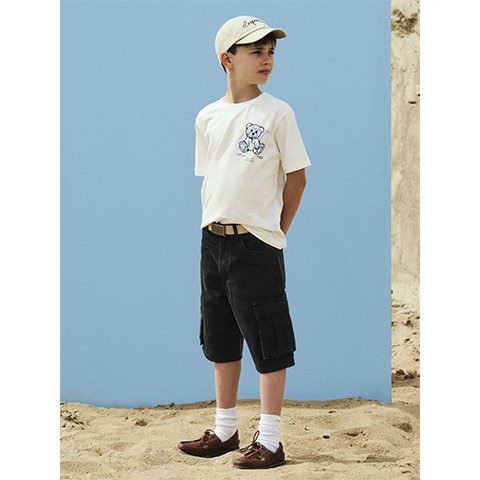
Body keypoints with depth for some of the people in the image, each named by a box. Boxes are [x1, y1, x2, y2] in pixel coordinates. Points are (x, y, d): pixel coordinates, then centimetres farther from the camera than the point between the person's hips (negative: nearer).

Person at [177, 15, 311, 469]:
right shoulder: (207, 117, 7)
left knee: (269, 345, -2)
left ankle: (269, 440, 4)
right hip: (213, 240, 6)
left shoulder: (277, 112, -6)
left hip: (257, 244, -5)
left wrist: (276, 231, 0)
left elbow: (297, 177, -3)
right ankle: (225, 431, 27)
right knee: (221, 341, 15)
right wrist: (214, 225, 8)